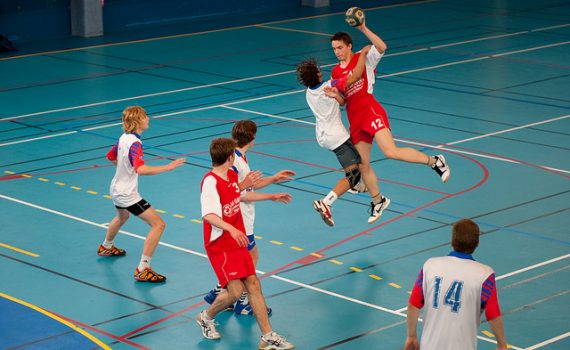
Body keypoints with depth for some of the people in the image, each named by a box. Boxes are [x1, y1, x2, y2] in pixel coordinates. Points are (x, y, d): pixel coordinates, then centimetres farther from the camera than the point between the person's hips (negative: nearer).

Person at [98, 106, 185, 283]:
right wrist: (167, 167, -42)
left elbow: (111, 157, 18)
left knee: (122, 217, 39)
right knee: (158, 224, -12)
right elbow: (141, 169, -42)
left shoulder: (124, 138, 0)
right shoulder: (134, 143, -26)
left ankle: (106, 247, 65)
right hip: (128, 194, -10)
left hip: (117, 189, 10)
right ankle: (143, 270, -14)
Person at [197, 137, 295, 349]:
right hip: (220, 245, -9)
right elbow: (208, 215, -31)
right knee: (236, 291, -15)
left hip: (237, 242, 9)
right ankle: (206, 317, 14)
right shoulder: (210, 181, -20)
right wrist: (231, 229, -45)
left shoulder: (232, 175, 8)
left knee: (253, 284, 5)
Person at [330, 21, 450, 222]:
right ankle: (377, 201, 27)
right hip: (355, 120, 7)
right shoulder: (335, 73, 17)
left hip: (371, 111, -7)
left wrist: (363, 29, -25)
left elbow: (382, 47, -18)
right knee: (363, 165, 8)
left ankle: (433, 161, -8)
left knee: (391, 152, -24)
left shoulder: (364, 58, 1)